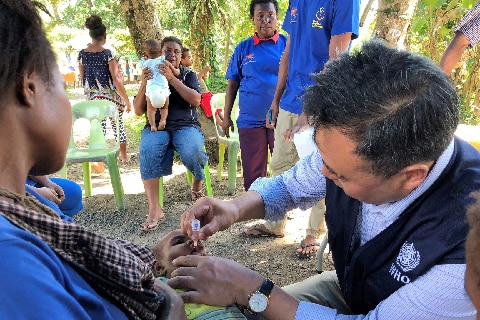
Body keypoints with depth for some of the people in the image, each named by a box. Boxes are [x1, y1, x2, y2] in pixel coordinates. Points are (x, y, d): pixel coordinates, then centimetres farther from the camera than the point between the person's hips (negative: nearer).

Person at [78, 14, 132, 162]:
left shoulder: (82, 54, 1)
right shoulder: (108, 53, -13)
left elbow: (82, 78, 9)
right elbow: (116, 79, -14)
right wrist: (126, 100, -10)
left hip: (93, 96, 3)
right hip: (112, 95, -3)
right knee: (118, 123, 13)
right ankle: (123, 155, 26)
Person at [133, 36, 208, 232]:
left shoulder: (188, 75, 17)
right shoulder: (151, 76, 19)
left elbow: (196, 100, -5)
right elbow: (138, 111, 10)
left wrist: (172, 78, -13)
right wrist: (143, 85, -6)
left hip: (185, 125, -1)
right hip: (156, 125, 1)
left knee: (192, 151, -35)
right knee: (147, 151, -34)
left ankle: (197, 183, 0)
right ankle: (154, 209, -32)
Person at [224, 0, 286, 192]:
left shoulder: (287, 44, 3)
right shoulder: (243, 48, 6)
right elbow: (232, 84, 10)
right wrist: (226, 116, 7)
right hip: (250, 119, 1)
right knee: (252, 171, 9)